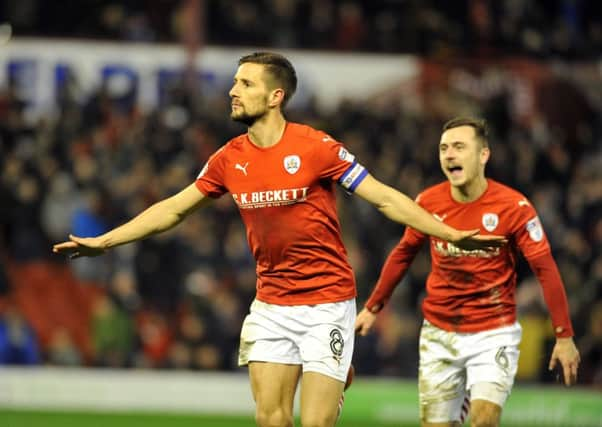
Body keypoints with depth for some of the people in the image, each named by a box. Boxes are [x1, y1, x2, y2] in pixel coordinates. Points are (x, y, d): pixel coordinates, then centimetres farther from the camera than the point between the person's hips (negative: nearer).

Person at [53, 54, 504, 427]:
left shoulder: (316, 147, -12)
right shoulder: (230, 158, 3)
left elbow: (386, 198, -10)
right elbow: (173, 209, 14)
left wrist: (451, 234, -18)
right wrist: (103, 242, 13)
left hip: (327, 304, -5)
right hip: (271, 306, 5)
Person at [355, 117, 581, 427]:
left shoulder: (513, 207, -13)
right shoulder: (428, 203, -3)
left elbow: (545, 269, -10)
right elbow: (403, 254, 13)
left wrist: (564, 336, -11)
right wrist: (373, 307, 16)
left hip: (493, 334, -3)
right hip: (438, 334, 4)